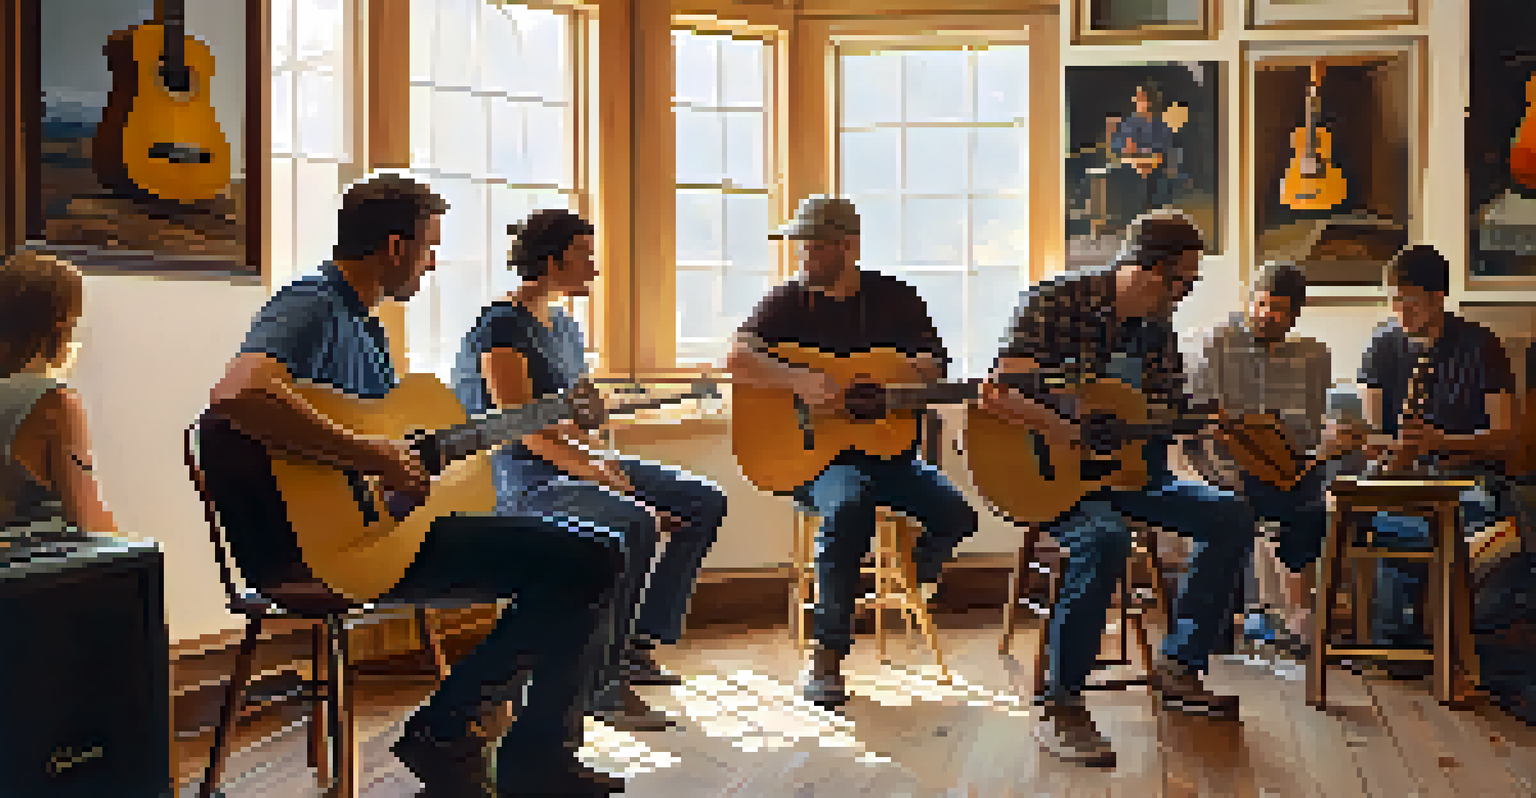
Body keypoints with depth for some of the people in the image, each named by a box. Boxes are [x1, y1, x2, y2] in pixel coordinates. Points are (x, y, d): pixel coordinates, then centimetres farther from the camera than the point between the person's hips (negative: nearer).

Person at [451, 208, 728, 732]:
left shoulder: (565, 328, 17)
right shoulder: (501, 326, -12)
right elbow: (525, 430, -19)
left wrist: (607, 463, 2)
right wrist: (604, 477, -22)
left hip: (569, 465, 10)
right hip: (515, 478, -10)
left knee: (705, 503, 0)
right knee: (634, 525, -35)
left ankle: (638, 644, 3)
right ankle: (601, 684, -23)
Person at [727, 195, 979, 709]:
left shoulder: (894, 298, 10)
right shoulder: (787, 302, 2)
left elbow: (933, 363, 6)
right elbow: (738, 358, -13)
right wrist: (801, 382, -29)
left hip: (887, 449, 3)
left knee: (955, 515, -22)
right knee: (847, 509, -35)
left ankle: (914, 571, 15)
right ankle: (827, 657, -21)